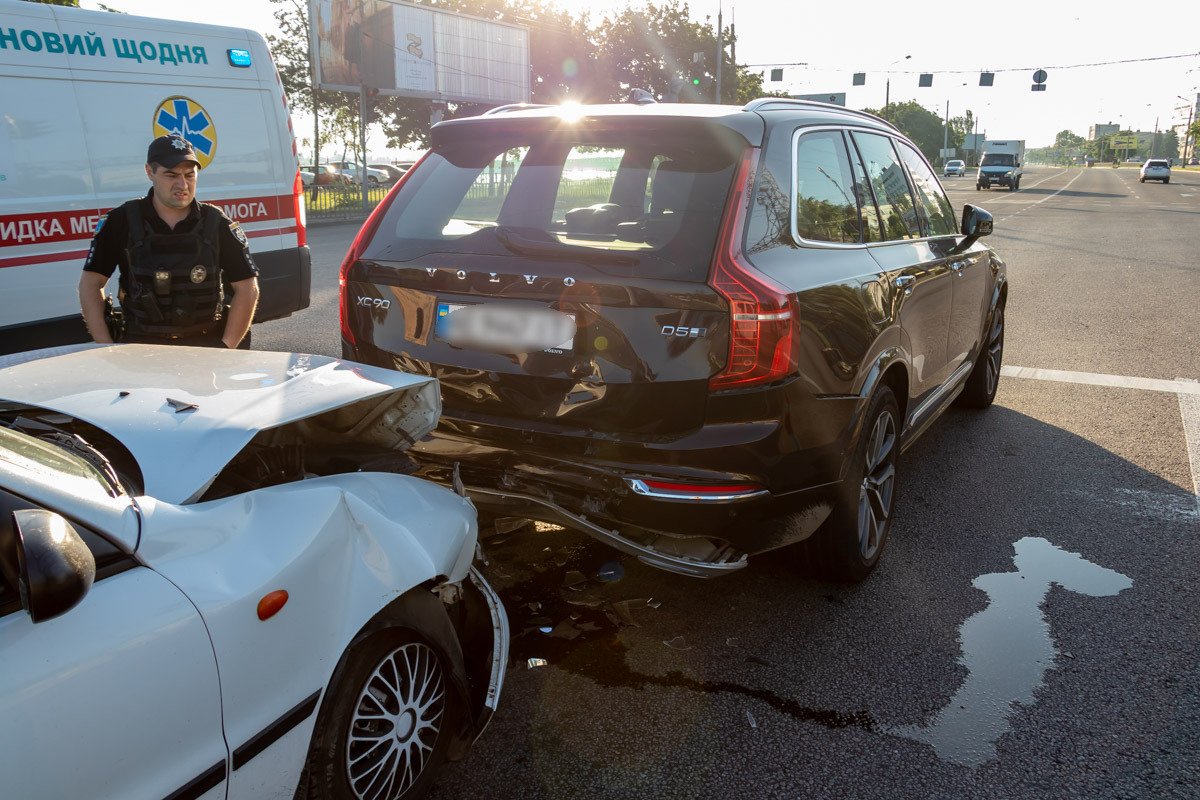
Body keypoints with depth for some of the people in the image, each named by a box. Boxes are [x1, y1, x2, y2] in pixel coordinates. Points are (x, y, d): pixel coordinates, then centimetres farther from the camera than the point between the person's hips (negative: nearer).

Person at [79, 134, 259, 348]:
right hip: (142, 347, 0)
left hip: (206, 346, 1)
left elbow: (248, 289, 5)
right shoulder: (122, 221, 3)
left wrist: (225, 348, -4)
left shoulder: (216, 223, 4)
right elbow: (90, 284, 6)